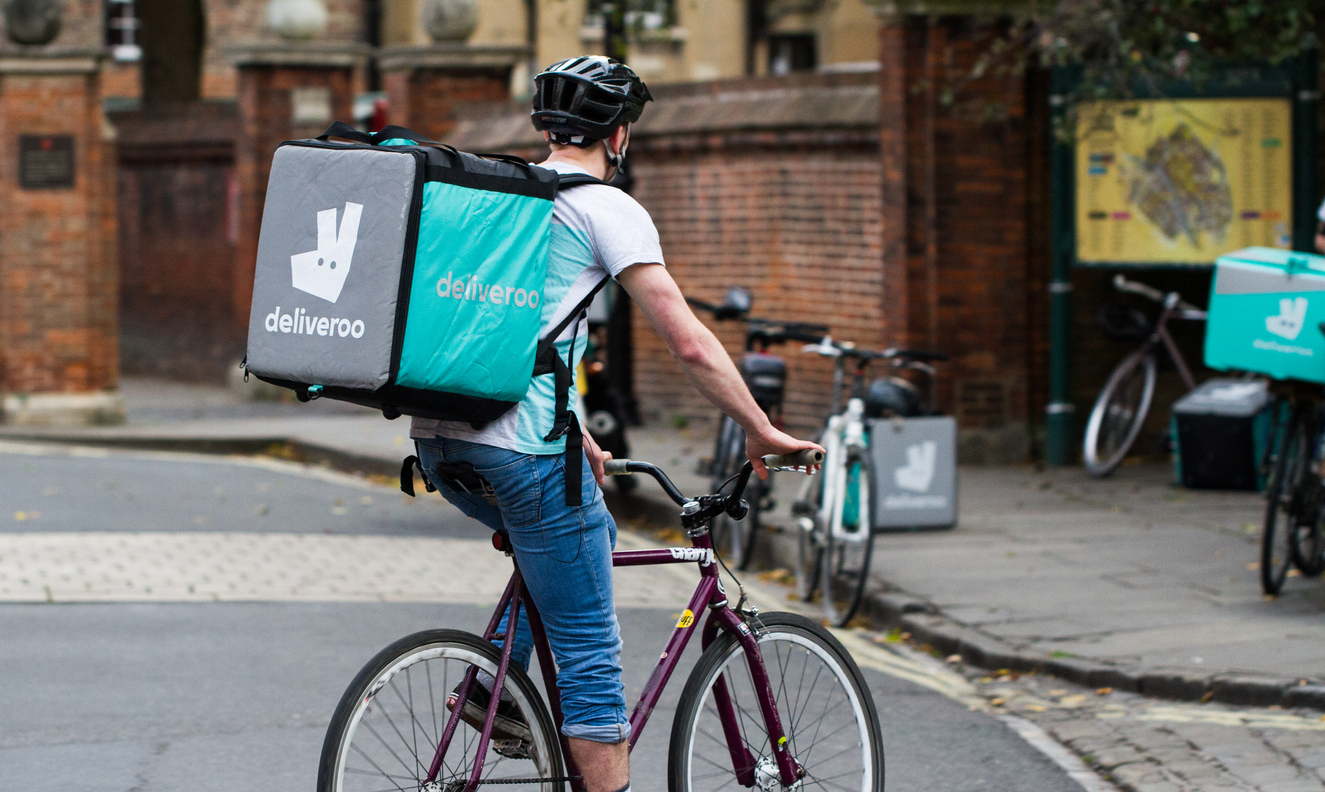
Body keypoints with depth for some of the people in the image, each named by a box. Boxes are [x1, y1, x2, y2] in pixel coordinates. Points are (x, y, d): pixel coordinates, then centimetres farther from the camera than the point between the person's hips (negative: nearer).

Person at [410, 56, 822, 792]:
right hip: (521, 446, -8)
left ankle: (493, 686, 19)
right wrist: (763, 431, 2)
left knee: (591, 531, 30)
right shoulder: (609, 208, -1)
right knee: (590, 650, 0)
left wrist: (572, 436, 37)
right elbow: (689, 343, -7)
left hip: (439, 435, 8)